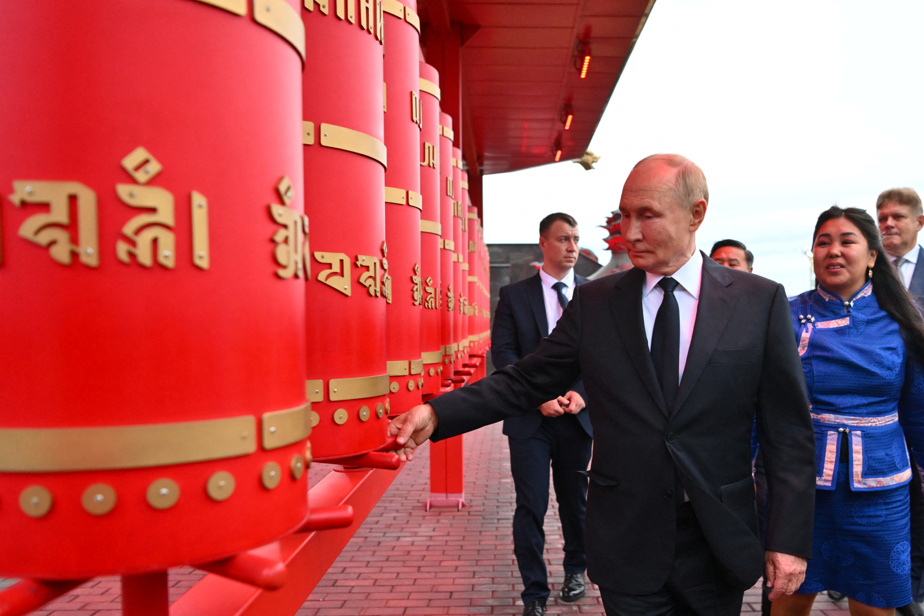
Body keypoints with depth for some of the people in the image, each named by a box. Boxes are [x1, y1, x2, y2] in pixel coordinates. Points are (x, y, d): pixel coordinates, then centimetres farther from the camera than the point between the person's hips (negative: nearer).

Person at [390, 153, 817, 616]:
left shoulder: (760, 301, -5)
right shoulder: (594, 301, -1)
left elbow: (788, 431, -3)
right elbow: (526, 381, -3)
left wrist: (790, 538, -6)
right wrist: (436, 413, -15)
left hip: (719, 544, 1)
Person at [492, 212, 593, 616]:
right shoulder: (514, 295, 1)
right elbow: (503, 352, -5)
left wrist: (583, 393, -12)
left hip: (577, 415, 2)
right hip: (530, 417, -2)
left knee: (575, 501, 16)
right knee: (530, 507, 0)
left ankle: (576, 570, 40)